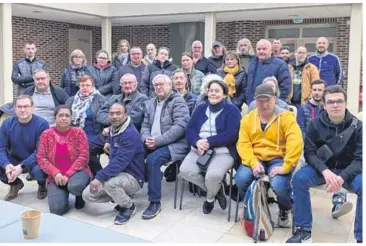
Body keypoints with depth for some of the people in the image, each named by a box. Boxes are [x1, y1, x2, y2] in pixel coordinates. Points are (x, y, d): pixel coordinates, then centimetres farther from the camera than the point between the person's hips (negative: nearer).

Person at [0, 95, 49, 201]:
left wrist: (21, 166, -34)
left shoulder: (41, 124, -18)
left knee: (38, 171, -37)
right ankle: (15, 184, 10)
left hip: (35, 161, -4)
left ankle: (42, 185, 4)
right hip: (14, 160, 4)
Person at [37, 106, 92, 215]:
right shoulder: (46, 134, 2)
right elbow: (41, 158, -1)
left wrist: (68, 175, -18)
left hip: (76, 172, -1)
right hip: (55, 176, 1)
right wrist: (56, 173, -16)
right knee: (57, 209, -20)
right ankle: (63, 193, 16)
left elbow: (83, 156, -9)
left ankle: (80, 196, 2)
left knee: (75, 186, -37)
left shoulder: (78, 132, -3)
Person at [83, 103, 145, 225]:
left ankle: (129, 206, -8)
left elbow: (119, 162, -34)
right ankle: (121, 197, 14)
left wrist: (99, 178, -38)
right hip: (117, 174, 9)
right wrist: (109, 141, 17)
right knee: (87, 195, -3)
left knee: (109, 183, -39)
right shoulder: (114, 129, 6)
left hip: (132, 178, -8)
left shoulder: (130, 134, -23)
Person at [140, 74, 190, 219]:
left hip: (174, 144, -6)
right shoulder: (150, 103, 18)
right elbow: (145, 125, 15)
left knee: (152, 159, -31)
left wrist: (158, 140, -22)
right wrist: (147, 139, -9)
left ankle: (155, 202, -20)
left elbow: (180, 126, -16)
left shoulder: (178, 101, -4)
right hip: (153, 143, 6)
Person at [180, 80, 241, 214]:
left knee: (213, 175, -33)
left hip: (223, 151, -4)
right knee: (185, 170, -23)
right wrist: (197, 142, -14)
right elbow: (190, 128, 8)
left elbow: (231, 135, -11)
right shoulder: (201, 108, 17)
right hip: (199, 150, 5)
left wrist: (209, 142, -18)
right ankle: (216, 189, 0)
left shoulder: (232, 110, 2)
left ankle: (210, 198, 5)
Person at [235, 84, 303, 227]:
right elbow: (243, 144, -2)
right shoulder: (248, 119, 6)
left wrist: (285, 167, -26)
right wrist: (253, 163, -19)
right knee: (241, 179, -25)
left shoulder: (286, 117, -6)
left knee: (279, 184, -31)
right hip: (256, 158, 3)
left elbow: (295, 143, -18)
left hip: (278, 159, -3)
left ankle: (285, 210, 7)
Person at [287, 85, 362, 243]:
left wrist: (342, 177, -31)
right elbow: (309, 152, -10)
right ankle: (304, 231, -16)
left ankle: (361, 237, -14)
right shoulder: (315, 124, -8)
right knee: (299, 178, -29)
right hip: (322, 168, 1)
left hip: (348, 170, 0)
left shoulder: (357, 126, -9)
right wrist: (326, 171, -30)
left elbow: (359, 159, -13)